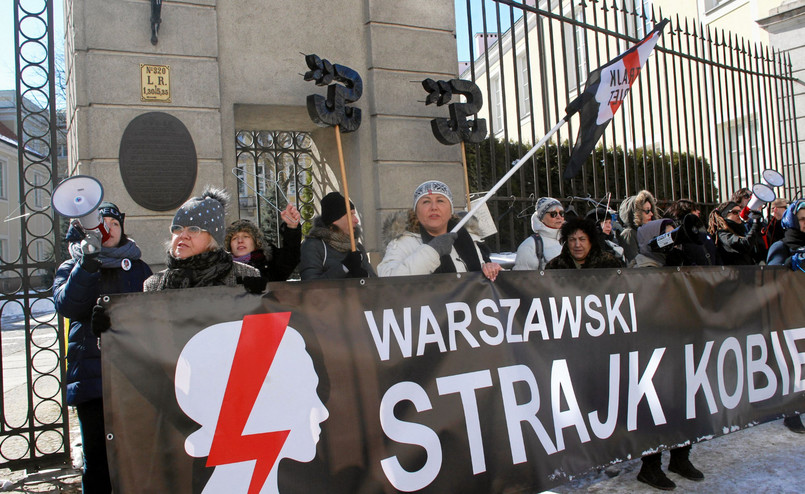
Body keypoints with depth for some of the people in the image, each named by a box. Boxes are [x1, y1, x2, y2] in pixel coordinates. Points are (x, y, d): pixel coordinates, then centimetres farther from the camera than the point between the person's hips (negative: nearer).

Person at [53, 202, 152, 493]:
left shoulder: (138, 268, 14)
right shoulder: (72, 268, 9)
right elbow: (66, 306, -11)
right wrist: (88, 263, -22)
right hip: (92, 371, -1)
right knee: (96, 454, 4)